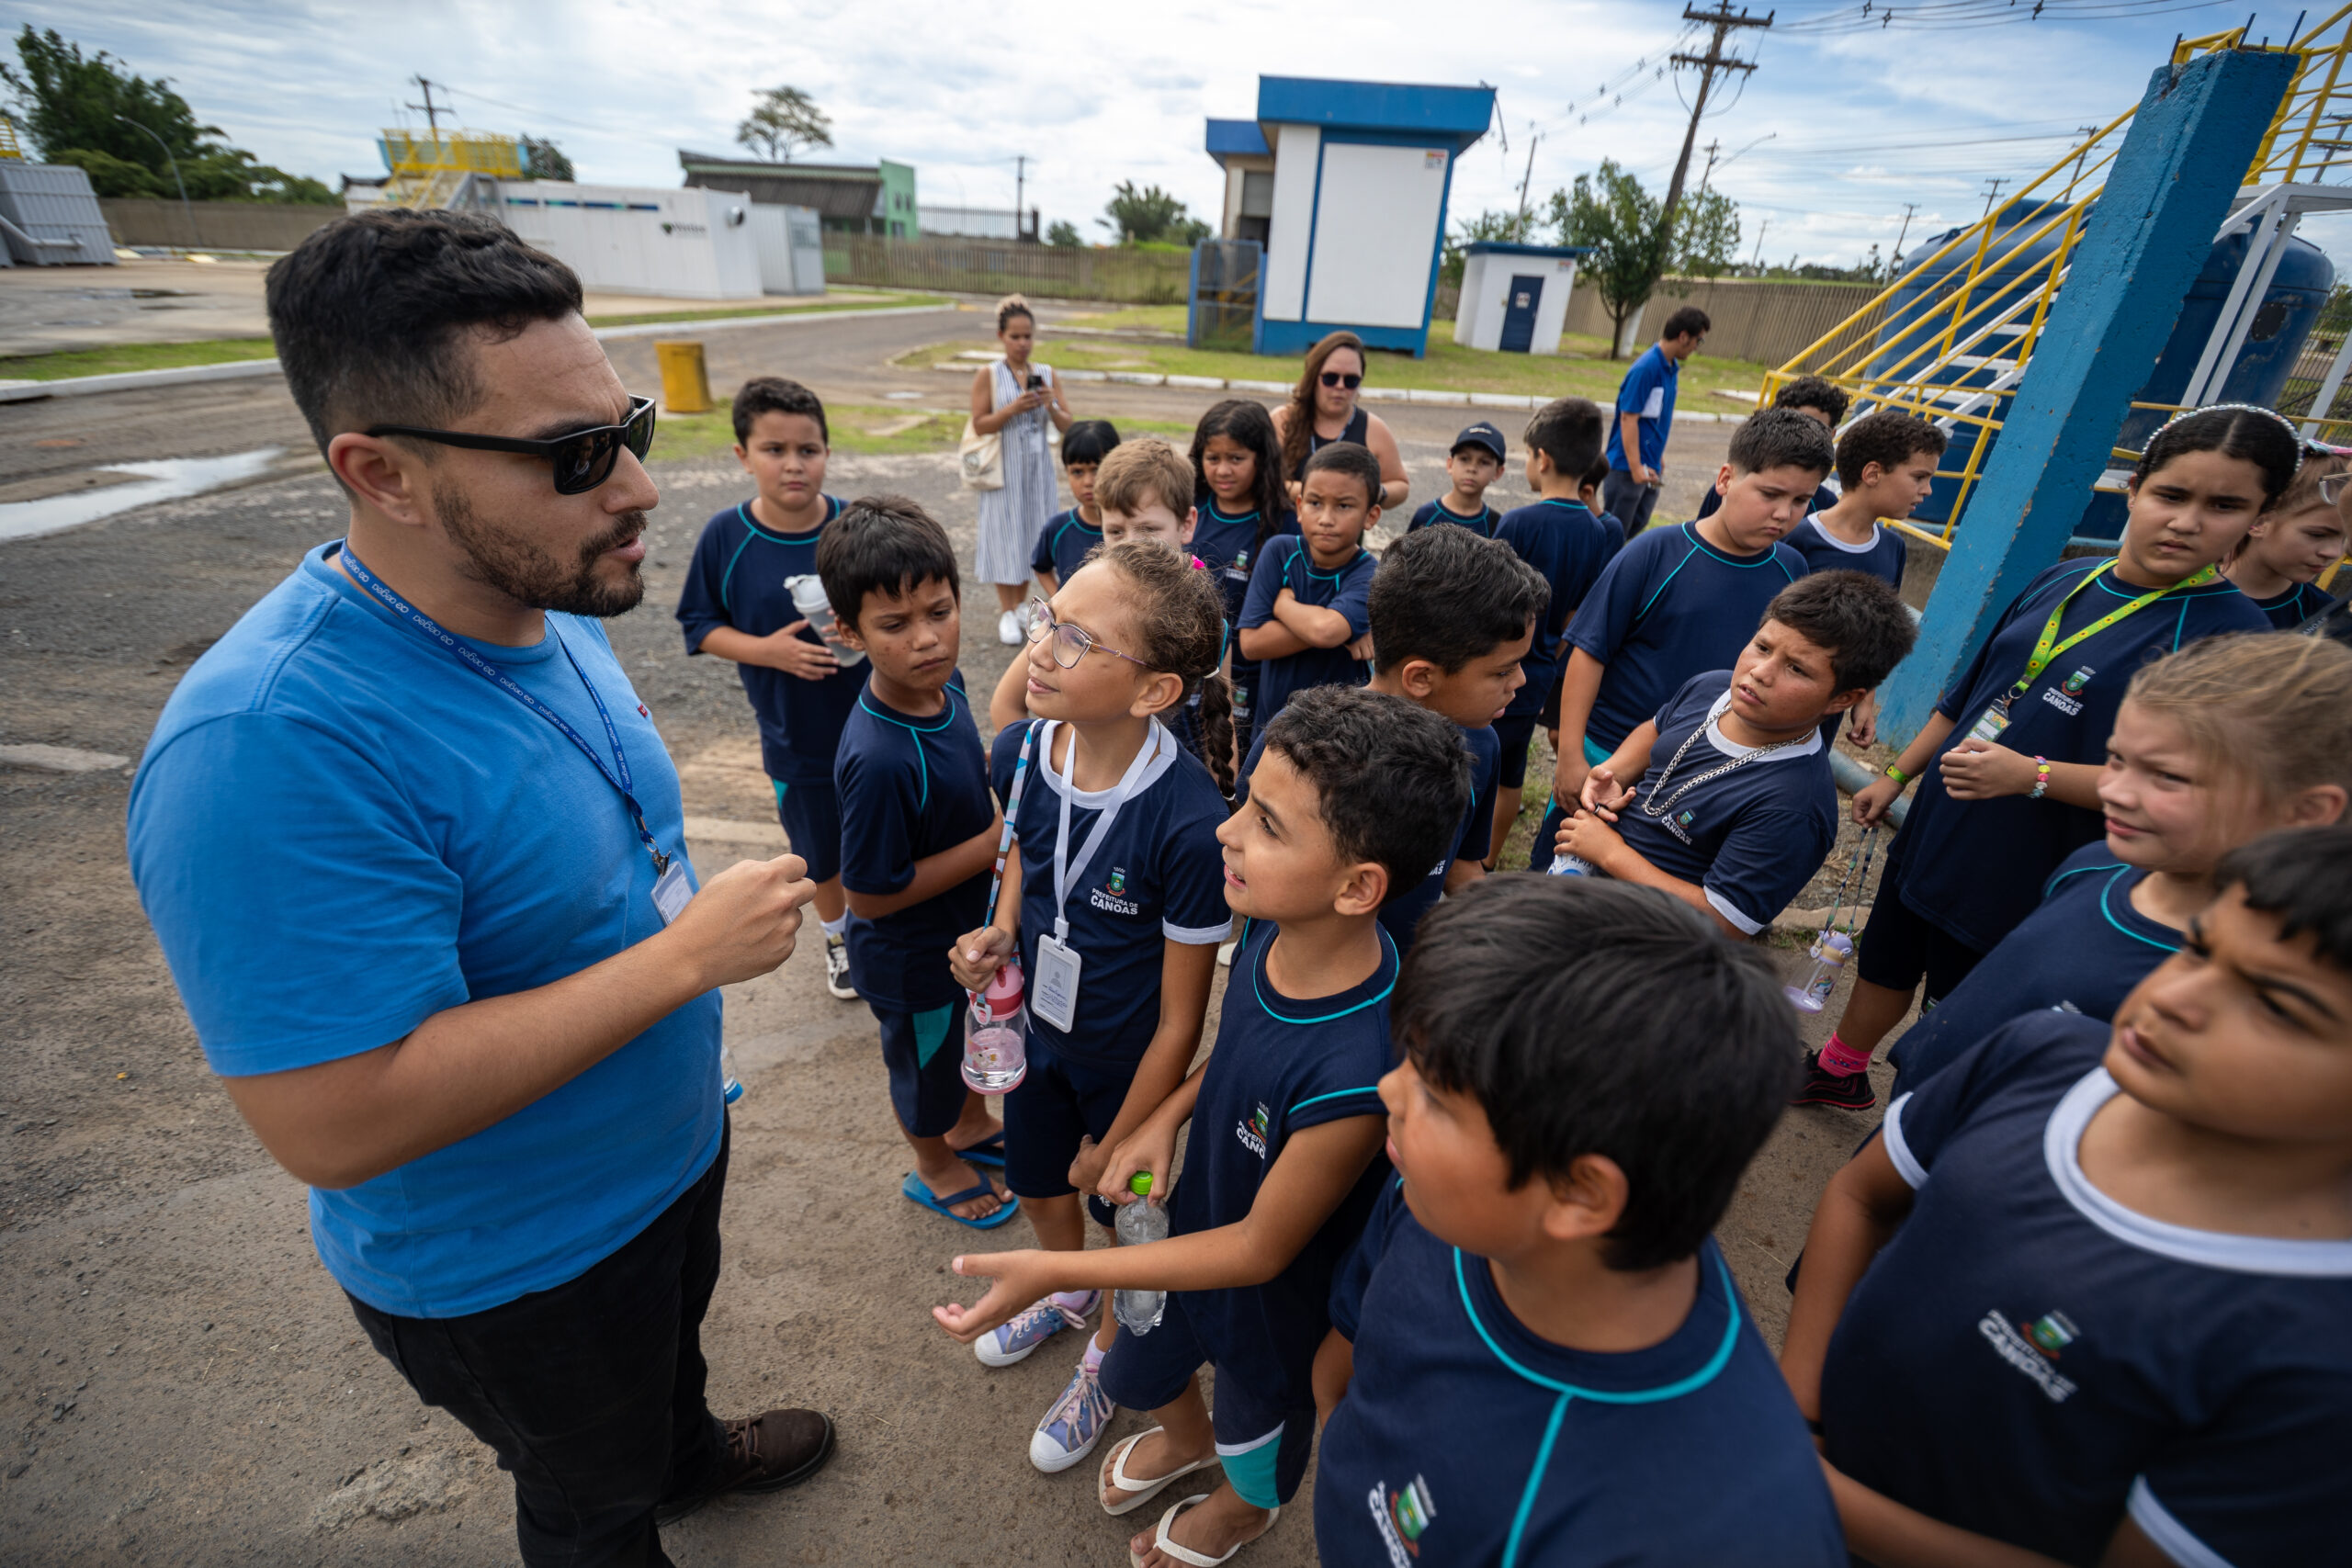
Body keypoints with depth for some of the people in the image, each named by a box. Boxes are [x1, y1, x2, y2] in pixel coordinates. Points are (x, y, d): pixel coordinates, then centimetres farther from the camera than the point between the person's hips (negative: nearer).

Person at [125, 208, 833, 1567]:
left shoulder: (550, 611, -8)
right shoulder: (272, 745, -36)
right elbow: (336, 1122, -35)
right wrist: (686, 954, -33)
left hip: (670, 1148, 8)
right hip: (513, 1263, -7)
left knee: (673, 1345, 37)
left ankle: (688, 1455, 67)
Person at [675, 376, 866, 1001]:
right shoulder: (725, 535, -10)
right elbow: (701, 625, -2)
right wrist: (767, 650, -19)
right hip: (796, 737, 1)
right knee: (821, 853, 20)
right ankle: (839, 938, 47)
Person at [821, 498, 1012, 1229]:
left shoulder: (944, 682, -14)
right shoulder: (879, 759, -38)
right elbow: (871, 894, -29)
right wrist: (992, 843, -28)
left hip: (972, 923, 7)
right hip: (913, 958, -7)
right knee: (926, 1062, 23)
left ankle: (973, 1126, 61)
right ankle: (935, 1169, 53)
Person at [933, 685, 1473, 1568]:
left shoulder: (1355, 1073, -44)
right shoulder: (1271, 925, -23)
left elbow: (1261, 1247, -29)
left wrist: (1056, 1272, -26)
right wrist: (1167, 1118, -11)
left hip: (1276, 1300, -5)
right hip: (1197, 1221, 6)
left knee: (1256, 1433, 31)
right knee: (1133, 1376, 34)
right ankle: (1186, 1438, 69)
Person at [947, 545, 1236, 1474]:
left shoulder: (1191, 822, -35)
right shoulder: (1019, 752, -17)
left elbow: (1180, 1020, -23)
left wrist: (1116, 1147, -11)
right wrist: (1000, 938, -13)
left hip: (1130, 1061, -5)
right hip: (1038, 1026, 6)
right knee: (1038, 1188, 29)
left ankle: (1107, 1359, 54)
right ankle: (1065, 1292, 64)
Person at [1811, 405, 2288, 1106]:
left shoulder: (2233, 636, -15)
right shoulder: (2064, 580, 2)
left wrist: (2030, 776, -31)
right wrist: (1895, 776, 14)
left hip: (2021, 883, -6)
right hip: (1932, 833, 6)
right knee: (1886, 963, 22)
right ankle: (1836, 1072, 43)